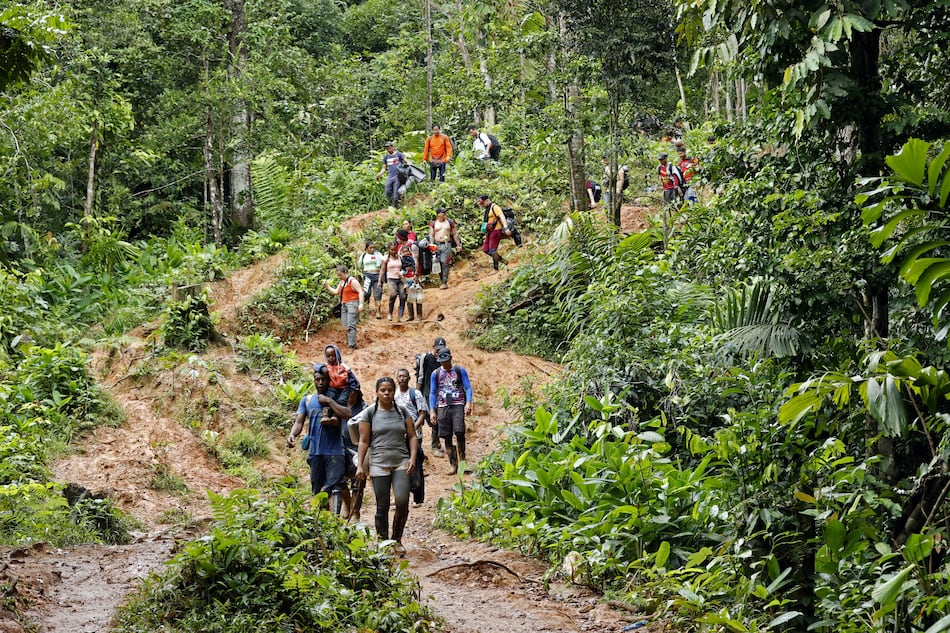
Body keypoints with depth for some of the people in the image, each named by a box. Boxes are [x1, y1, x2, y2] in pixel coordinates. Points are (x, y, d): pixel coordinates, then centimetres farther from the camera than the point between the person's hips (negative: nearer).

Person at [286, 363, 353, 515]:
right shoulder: (307, 400, 14)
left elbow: (347, 414, -13)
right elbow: (299, 422, 4)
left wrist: (329, 401, -10)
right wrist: (292, 434, -16)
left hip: (335, 451, -4)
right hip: (315, 451, 4)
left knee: (335, 487, -17)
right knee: (317, 490, 9)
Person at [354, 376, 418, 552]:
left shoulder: (402, 412, 11)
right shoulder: (369, 413, 5)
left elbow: (412, 437, 12)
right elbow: (364, 441, 5)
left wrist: (413, 457, -2)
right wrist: (360, 465, -2)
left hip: (401, 463, 1)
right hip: (379, 463, -1)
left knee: (402, 502, -13)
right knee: (382, 506, -1)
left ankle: (397, 540, 4)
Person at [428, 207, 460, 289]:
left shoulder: (450, 222, 7)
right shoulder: (433, 223, 7)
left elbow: (455, 234, 11)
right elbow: (431, 235, 6)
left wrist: (458, 244, 6)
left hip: (446, 245, -2)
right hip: (437, 245, 2)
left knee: (445, 263, -13)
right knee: (438, 264, 1)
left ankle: (445, 282, -12)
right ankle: (442, 281, 11)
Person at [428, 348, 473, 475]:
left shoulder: (460, 370, 5)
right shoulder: (436, 374, 10)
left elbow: (468, 388, 4)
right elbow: (432, 393, 14)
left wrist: (468, 403, -11)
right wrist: (432, 411, 6)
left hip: (458, 405, -2)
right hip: (443, 407, 2)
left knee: (459, 431, -19)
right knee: (447, 437, 0)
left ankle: (462, 459, -1)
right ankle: (453, 465, 5)